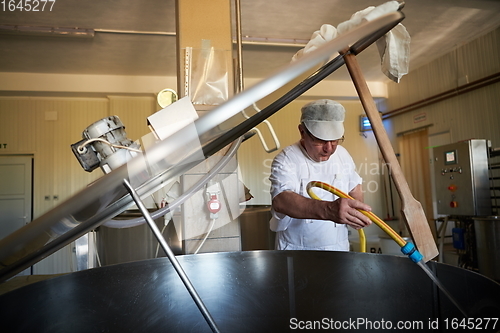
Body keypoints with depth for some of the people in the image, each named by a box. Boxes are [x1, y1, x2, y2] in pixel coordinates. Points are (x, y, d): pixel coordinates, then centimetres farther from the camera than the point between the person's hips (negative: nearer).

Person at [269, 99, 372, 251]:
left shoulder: (342, 154, 1)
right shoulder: (286, 160, -19)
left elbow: (354, 186, 18)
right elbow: (281, 200, -37)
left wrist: (358, 213, -1)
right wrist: (327, 210, -52)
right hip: (296, 251, -4)